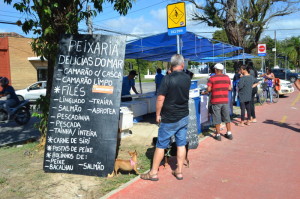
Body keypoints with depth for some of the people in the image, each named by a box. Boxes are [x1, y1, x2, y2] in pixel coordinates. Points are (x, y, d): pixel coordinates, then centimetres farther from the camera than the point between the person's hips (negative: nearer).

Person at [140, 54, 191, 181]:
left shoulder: (167, 79, -16)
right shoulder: (187, 79, 0)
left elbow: (160, 99, -17)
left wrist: (158, 114, -4)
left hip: (169, 119, -5)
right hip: (184, 117, 5)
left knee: (161, 145, 5)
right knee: (181, 144, 11)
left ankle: (153, 173, 14)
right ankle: (179, 171, 20)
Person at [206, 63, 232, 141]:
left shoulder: (212, 78, -8)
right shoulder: (227, 77, 4)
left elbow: (209, 89, -11)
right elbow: (229, 88, 7)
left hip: (216, 101, -3)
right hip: (225, 100, 4)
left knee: (217, 119, 5)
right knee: (227, 118, 15)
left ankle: (218, 135, 11)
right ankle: (229, 133, 23)